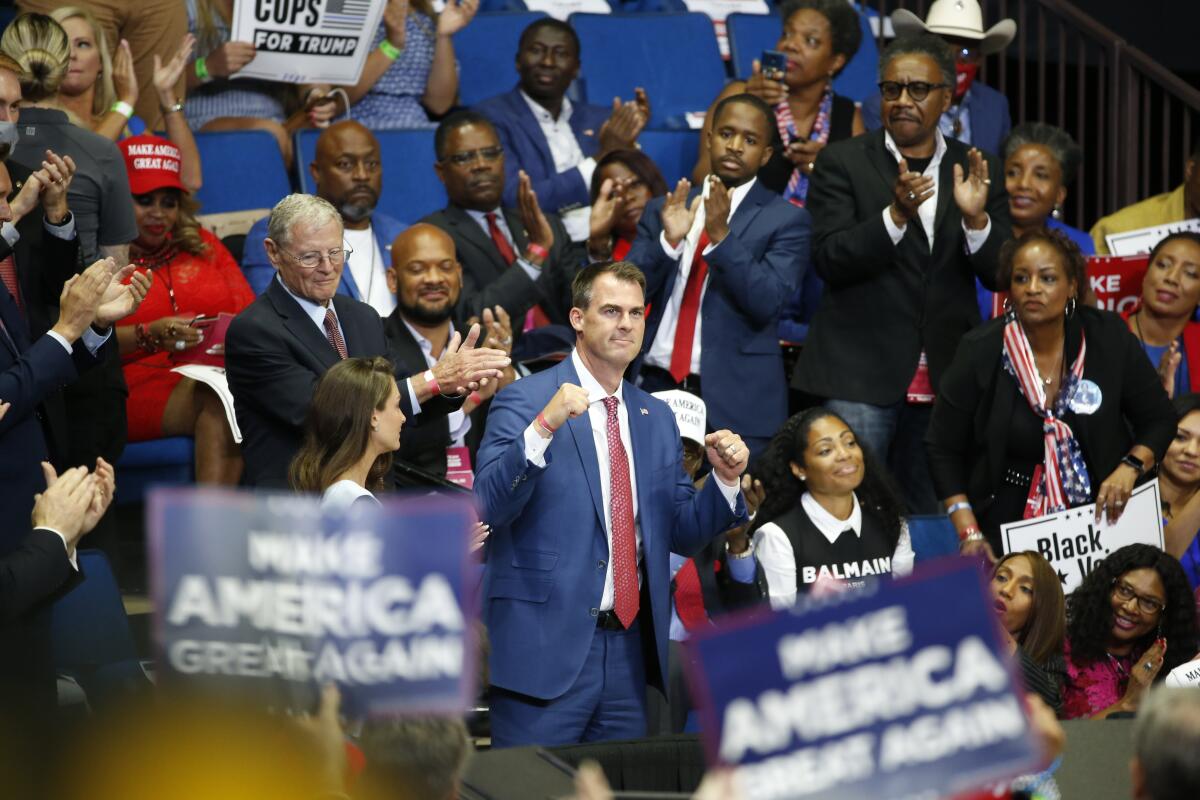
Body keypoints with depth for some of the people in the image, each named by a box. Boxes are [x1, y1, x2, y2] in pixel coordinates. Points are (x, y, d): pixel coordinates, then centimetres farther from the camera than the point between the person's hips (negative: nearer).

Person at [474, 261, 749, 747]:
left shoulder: (656, 418, 15)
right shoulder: (524, 401, -4)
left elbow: (682, 536, 16)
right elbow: (488, 506, -17)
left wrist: (725, 481, -1)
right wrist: (544, 427, -28)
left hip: (627, 649, 6)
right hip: (544, 647, -6)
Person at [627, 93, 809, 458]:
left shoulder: (786, 220, 2)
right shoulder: (663, 210, 12)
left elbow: (767, 303, -11)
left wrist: (721, 236, -21)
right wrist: (668, 240, -14)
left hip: (735, 400, -3)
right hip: (659, 387, 3)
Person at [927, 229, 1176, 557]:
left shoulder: (1108, 337, -2)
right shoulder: (980, 351, -5)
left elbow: (1159, 420, 8)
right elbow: (943, 450, 0)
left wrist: (1130, 468, -12)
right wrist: (969, 534, -9)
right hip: (1007, 527, -1)